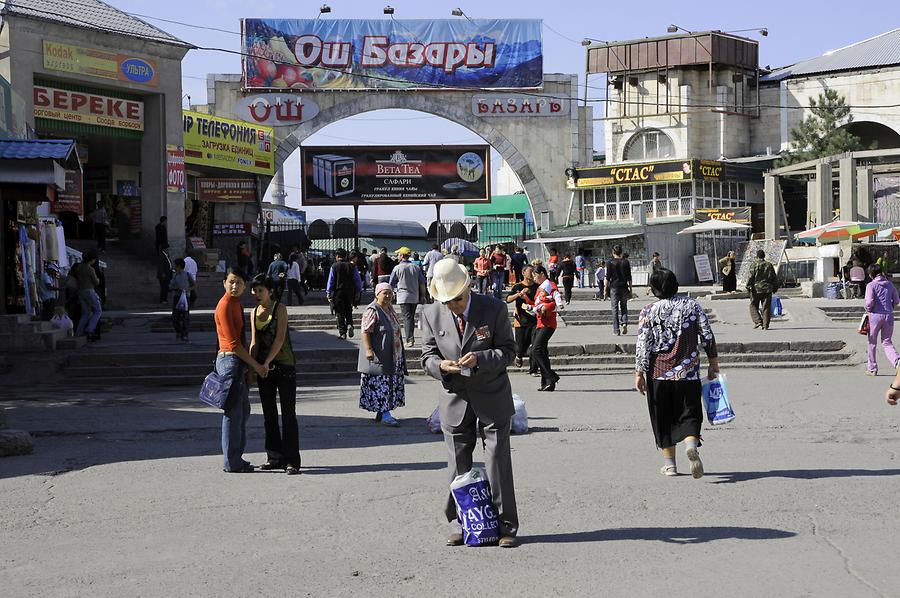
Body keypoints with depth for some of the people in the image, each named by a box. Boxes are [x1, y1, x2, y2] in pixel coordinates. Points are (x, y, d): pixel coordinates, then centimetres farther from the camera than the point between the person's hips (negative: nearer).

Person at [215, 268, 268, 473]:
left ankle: (237, 458, 24)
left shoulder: (237, 304, 16)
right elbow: (233, 343, -18)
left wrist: (248, 367, 18)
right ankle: (231, 463, -1)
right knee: (233, 412, -6)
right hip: (229, 361, -10)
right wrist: (255, 365, -14)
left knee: (243, 411, 16)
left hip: (239, 362, 10)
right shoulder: (225, 305, -15)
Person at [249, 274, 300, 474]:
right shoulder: (254, 313, 11)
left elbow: (280, 338, -14)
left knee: (288, 413, -7)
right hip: (263, 368, 6)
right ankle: (274, 457, 18)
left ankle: (291, 460, -8)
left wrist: (266, 362, -21)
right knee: (269, 414, 9)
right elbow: (254, 342, 10)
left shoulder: (280, 308, -6)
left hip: (283, 365, -6)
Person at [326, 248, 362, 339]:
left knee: (340, 313, 4)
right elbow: (358, 280, 5)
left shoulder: (334, 266, -5)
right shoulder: (352, 266, 1)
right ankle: (349, 324, -9)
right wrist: (358, 292, 14)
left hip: (338, 292, -2)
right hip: (350, 293, 2)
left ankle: (342, 333, 1)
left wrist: (328, 293, 3)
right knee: (349, 311, 17)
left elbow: (330, 281, -4)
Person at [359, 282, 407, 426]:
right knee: (381, 383, -9)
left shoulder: (389, 309, 13)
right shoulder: (372, 311, -14)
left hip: (393, 355, 9)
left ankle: (382, 412, 17)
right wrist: (368, 349, -28)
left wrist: (399, 350, 25)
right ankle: (384, 414, -9)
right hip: (378, 355, -9)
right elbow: (365, 331, -19)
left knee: (391, 383, 10)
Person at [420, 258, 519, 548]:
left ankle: (506, 527, 6)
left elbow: (508, 351, -6)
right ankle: (460, 526, 18)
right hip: (455, 400, 2)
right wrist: (440, 365, -21)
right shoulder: (431, 314, -2)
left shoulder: (494, 309, -8)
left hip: (492, 398, -2)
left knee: (498, 463, -2)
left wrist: (480, 358, -25)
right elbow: (428, 355, 3)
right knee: (458, 467, 7)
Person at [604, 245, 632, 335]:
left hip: (614, 287, -2)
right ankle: (624, 323, -10)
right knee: (624, 307, 15)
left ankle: (616, 330, 1)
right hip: (624, 287, 2)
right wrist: (630, 289, 11)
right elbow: (629, 278, 4)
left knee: (615, 308, 3)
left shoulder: (610, 263, -5)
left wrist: (605, 290, 0)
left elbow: (607, 278, -6)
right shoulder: (626, 262, 2)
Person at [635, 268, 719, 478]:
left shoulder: (648, 312, -4)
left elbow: (642, 345, -7)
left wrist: (639, 374, -1)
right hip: (688, 372, 1)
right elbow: (708, 337, 2)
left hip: (658, 373, -1)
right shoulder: (692, 305, 1)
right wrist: (713, 364, 10)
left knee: (663, 419, 11)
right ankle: (691, 445, -24)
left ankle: (669, 463, 16)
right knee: (690, 414, 6)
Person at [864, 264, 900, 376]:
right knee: (887, 343, 9)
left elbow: (869, 301, -18)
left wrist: (868, 310, 1)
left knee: (872, 343, 13)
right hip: (889, 316, 3)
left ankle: (872, 369, 21)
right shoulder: (890, 284, 6)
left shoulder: (871, 285, -8)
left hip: (875, 316, -3)